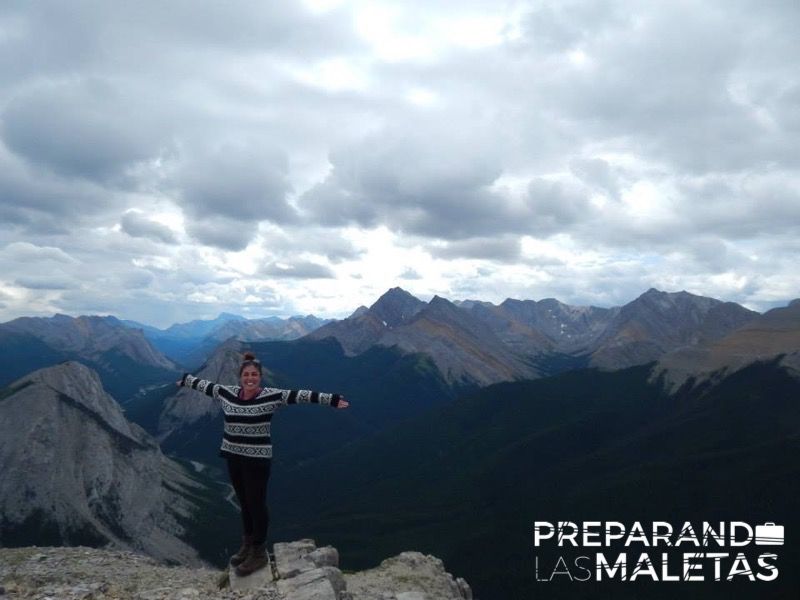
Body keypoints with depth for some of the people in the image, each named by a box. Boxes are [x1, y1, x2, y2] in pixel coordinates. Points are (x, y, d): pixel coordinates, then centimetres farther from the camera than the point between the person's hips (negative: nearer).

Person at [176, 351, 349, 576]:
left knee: (256, 504, 4)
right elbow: (204, 385, 17)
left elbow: (299, 394, -22)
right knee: (243, 502, 18)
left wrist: (332, 399, -28)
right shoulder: (226, 392, 1)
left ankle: (259, 553, 19)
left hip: (257, 459, -5)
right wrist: (184, 380, 31)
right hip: (233, 457, 5)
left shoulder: (271, 396, -14)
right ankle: (247, 545, 36)